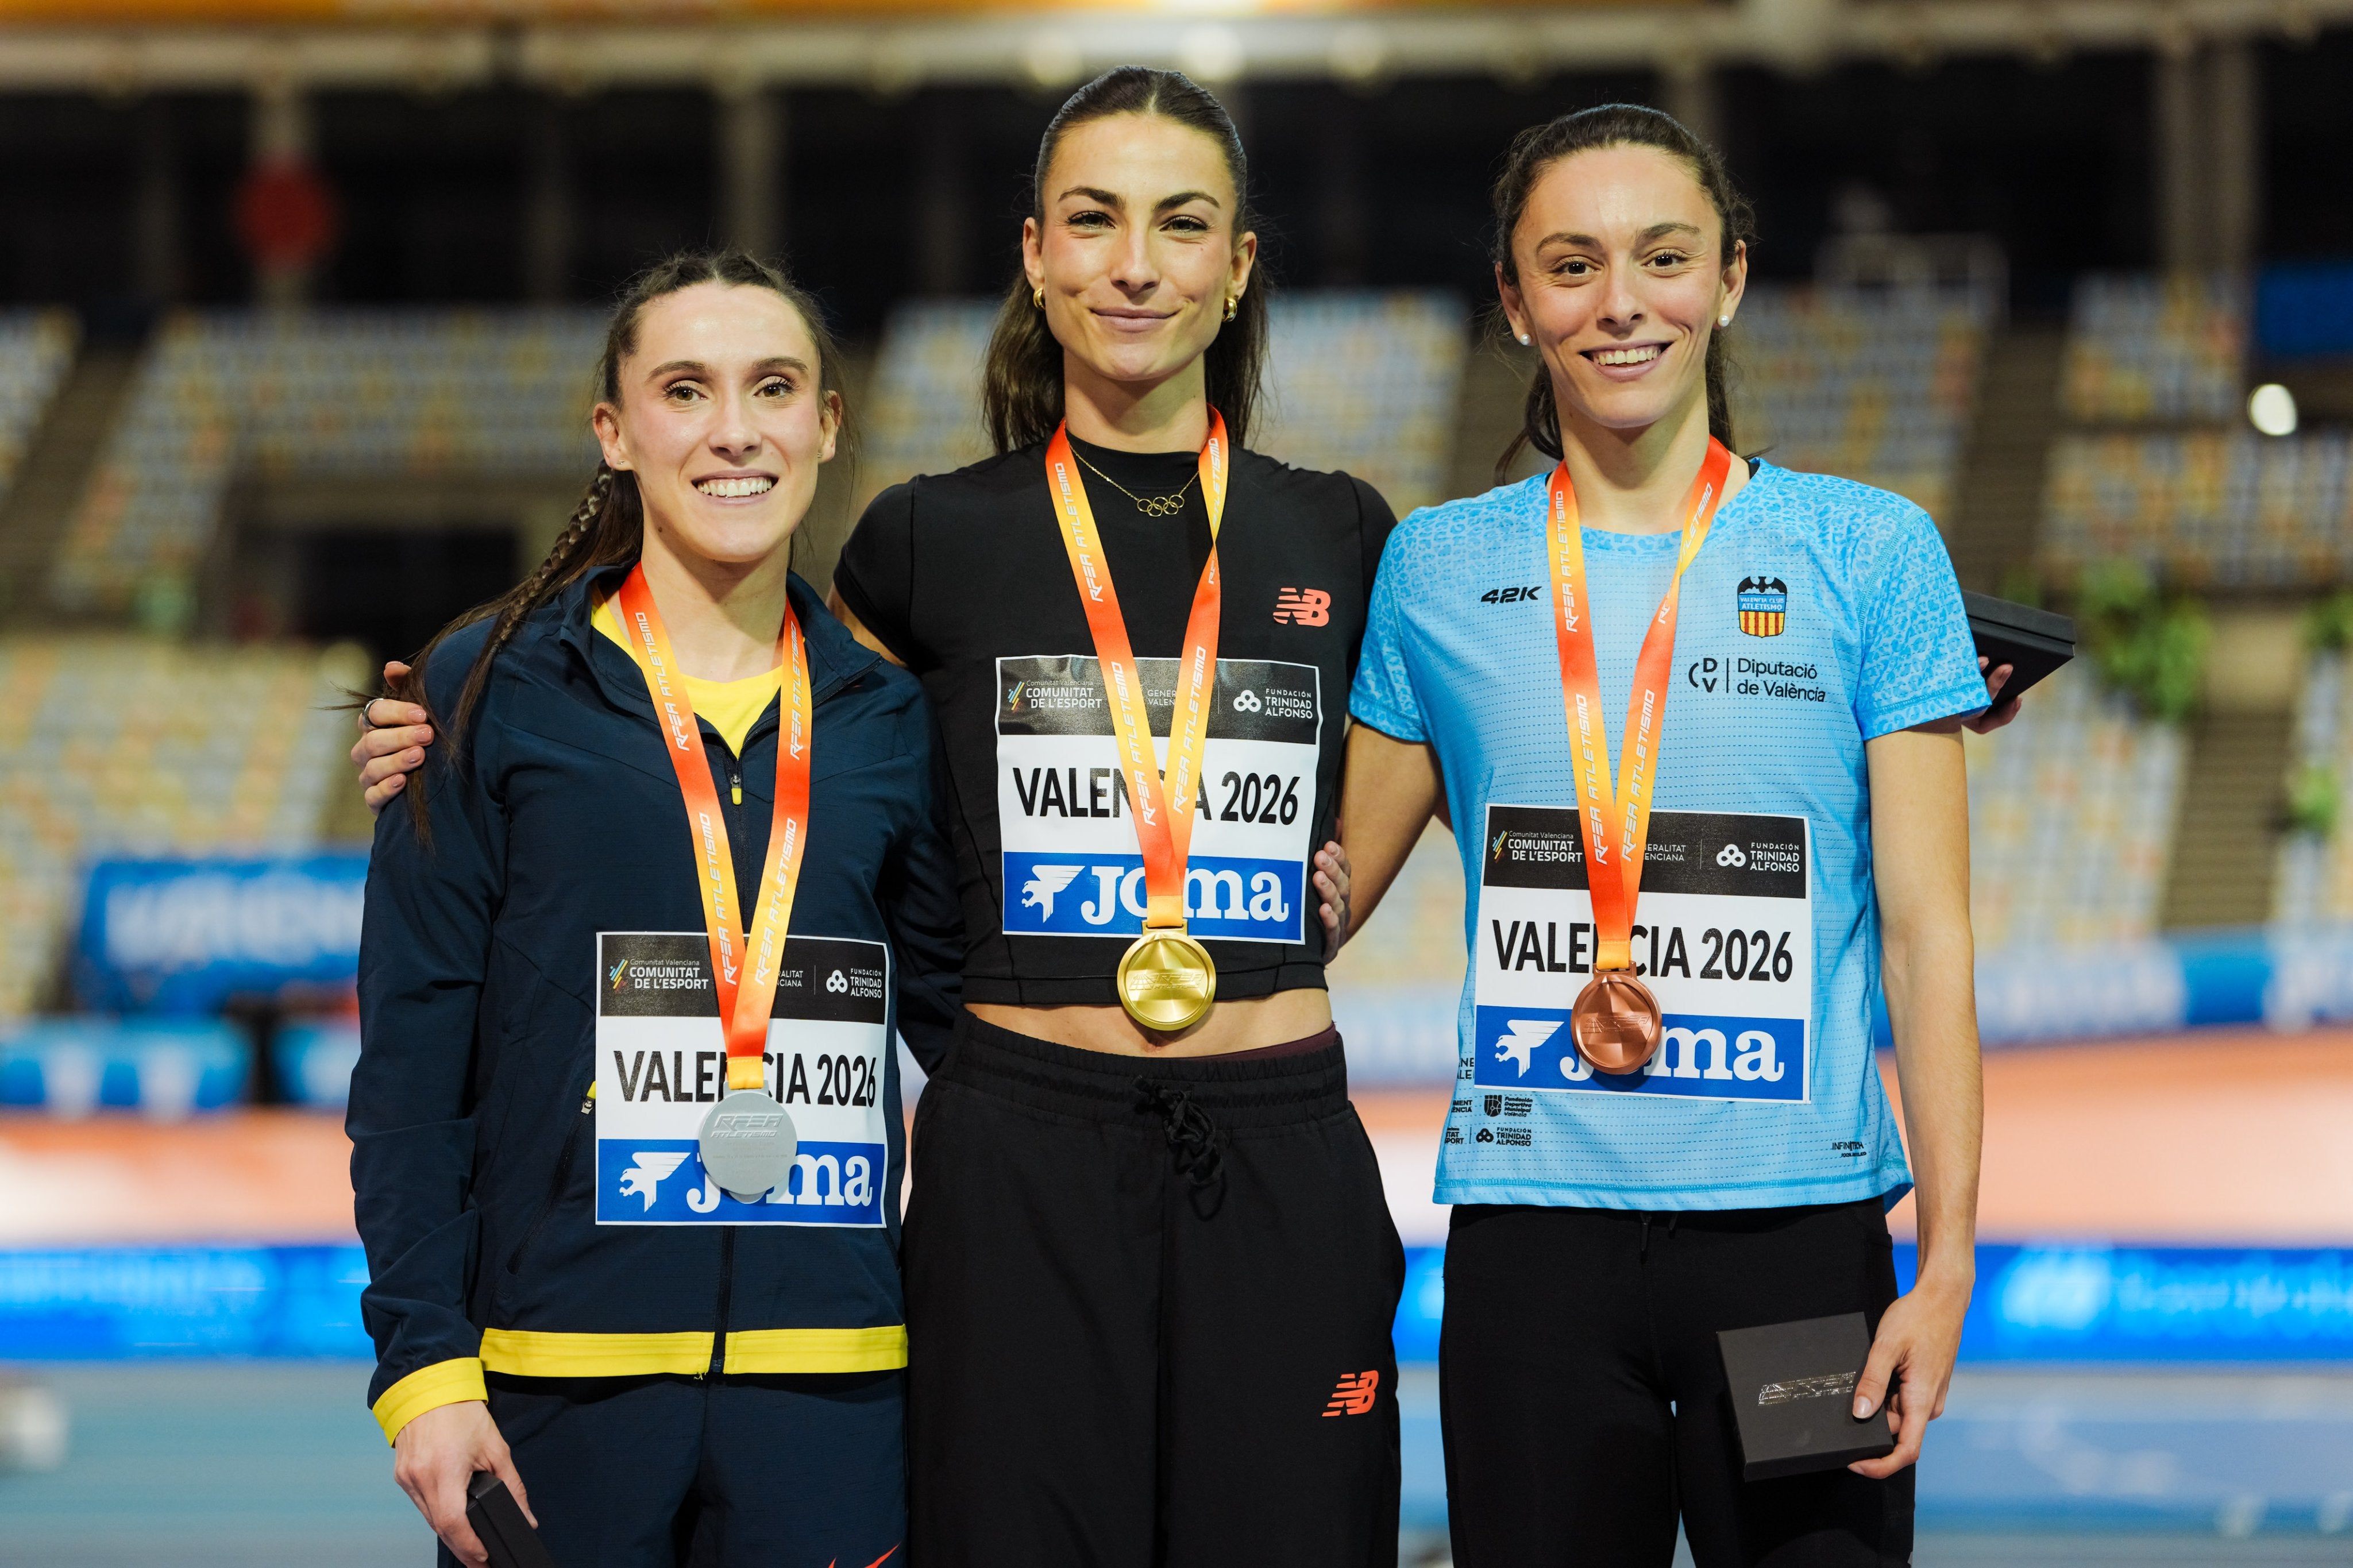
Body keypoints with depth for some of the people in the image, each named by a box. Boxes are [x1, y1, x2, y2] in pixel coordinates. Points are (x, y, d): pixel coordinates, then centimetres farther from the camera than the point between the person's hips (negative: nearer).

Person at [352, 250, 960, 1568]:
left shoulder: (885, 719, 10)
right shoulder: (493, 693, 2)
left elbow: (959, 1007, 16)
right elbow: (412, 1056, 0)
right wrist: (424, 1363, -7)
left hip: (831, 1386, 2)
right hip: (563, 1377, -2)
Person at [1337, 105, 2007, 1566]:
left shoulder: (1868, 553, 3)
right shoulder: (1440, 569, 8)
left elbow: (1926, 931, 1)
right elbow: (1325, 892, 16)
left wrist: (1948, 1262, -6)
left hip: (1799, 1226, -1)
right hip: (1533, 1228, 1)